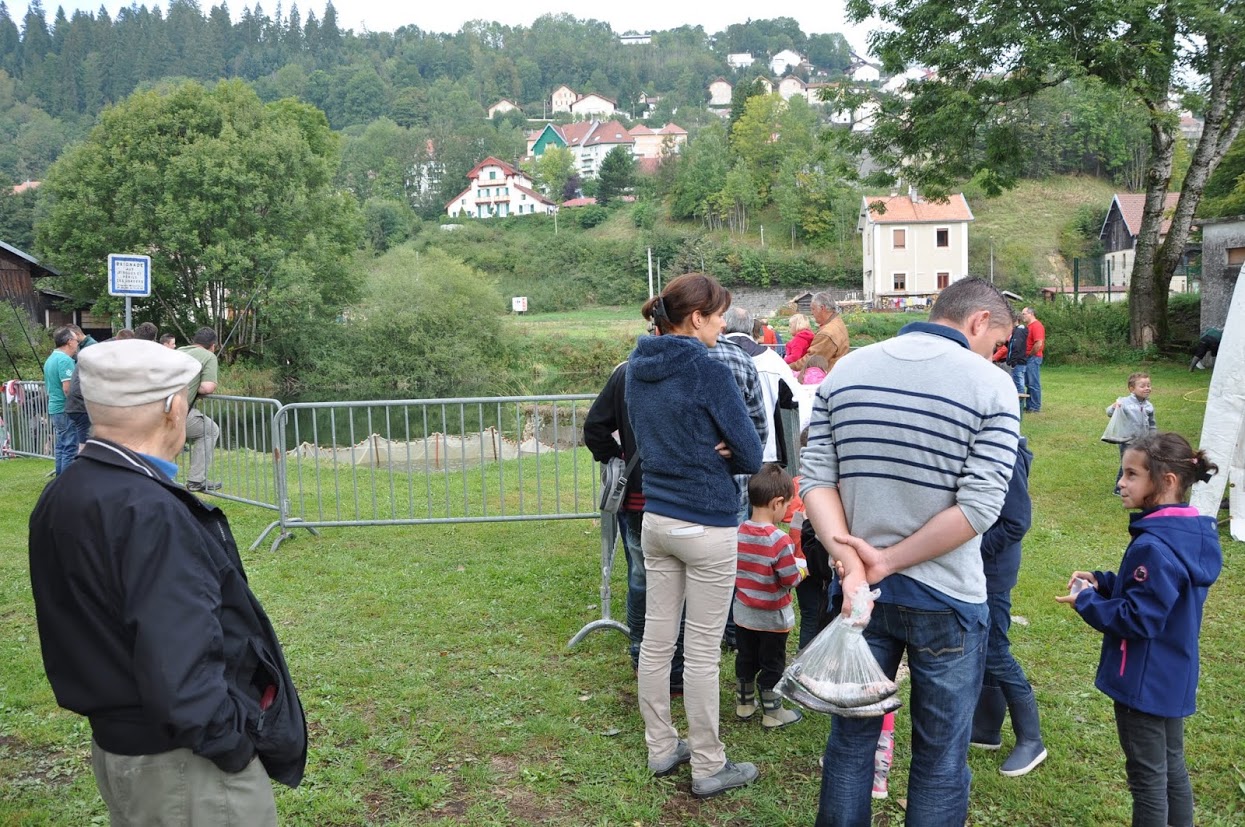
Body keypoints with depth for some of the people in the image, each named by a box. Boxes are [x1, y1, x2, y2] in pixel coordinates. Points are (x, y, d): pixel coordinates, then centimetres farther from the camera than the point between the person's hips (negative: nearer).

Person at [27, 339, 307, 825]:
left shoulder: (60, 499, 1)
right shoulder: (149, 513, -27)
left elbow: (85, 628, 10)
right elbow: (179, 676, -30)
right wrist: (234, 746, -17)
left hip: (113, 744, 9)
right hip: (182, 764, -9)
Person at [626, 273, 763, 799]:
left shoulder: (637, 367, 4)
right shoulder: (708, 371, -18)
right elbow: (750, 455, -12)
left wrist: (700, 452, 1)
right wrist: (716, 454, 6)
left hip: (655, 517, 7)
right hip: (707, 526, -7)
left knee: (656, 639, 14)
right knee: (702, 652, 4)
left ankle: (661, 749, 29)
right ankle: (708, 769, 18)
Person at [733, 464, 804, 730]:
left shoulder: (738, 532, -7)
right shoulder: (779, 540, -25)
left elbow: (736, 569, 2)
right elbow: (790, 580, -21)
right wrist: (802, 568, -2)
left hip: (743, 612, 5)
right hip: (772, 616, -5)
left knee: (745, 659, 19)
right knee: (772, 665, 10)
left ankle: (744, 705, 32)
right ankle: (773, 713, 22)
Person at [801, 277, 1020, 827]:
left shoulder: (846, 371, 2)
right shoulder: (991, 386, -10)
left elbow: (816, 478, -5)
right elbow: (978, 507, -17)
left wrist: (851, 562, -12)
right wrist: (889, 561, -12)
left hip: (861, 591, 4)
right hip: (946, 598, -3)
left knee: (851, 739, 18)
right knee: (940, 759, 13)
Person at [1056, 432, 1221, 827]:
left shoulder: (1155, 547, -29)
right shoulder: (1192, 532, 2)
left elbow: (1138, 619, -27)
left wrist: (1085, 601, -14)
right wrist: (1102, 582, 2)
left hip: (1144, 683, -9)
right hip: (1174, 678, 9)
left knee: (1147, 778, 7)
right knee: (1172, 767, 22)